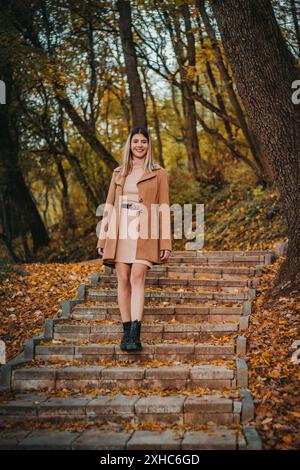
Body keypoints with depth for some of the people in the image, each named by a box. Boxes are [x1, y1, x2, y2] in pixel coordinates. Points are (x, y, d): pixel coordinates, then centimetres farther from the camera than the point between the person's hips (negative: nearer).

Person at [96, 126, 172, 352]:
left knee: (137, 277, -17)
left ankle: (135, 335, -21)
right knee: (123, 280, 0)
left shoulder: (159, 174, 8)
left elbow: (164, 209, 4)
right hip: (120, 232, 3)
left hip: (144, 233, -3)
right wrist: (103, 239, 11)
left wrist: (166, 243, -1)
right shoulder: (118, 173, 17)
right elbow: (109, 206, 16)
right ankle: (127, 332, 7)